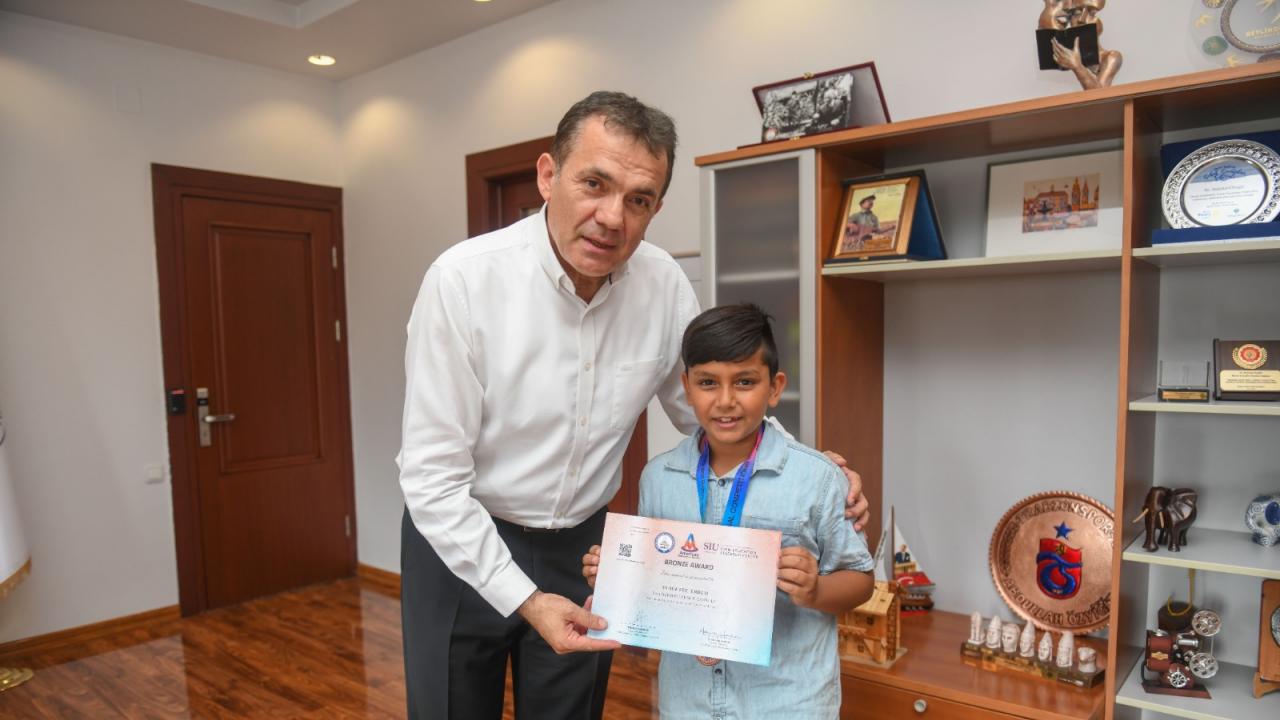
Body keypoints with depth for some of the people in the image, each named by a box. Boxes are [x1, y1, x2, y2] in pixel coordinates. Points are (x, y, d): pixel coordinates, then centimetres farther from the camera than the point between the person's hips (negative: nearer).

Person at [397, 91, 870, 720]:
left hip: (581, 546, 3)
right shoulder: (464, 279, -23)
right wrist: (524, 599, -25)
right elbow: (432, 476, -20)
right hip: (461, 545, -2)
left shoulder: (664, 284, -12)